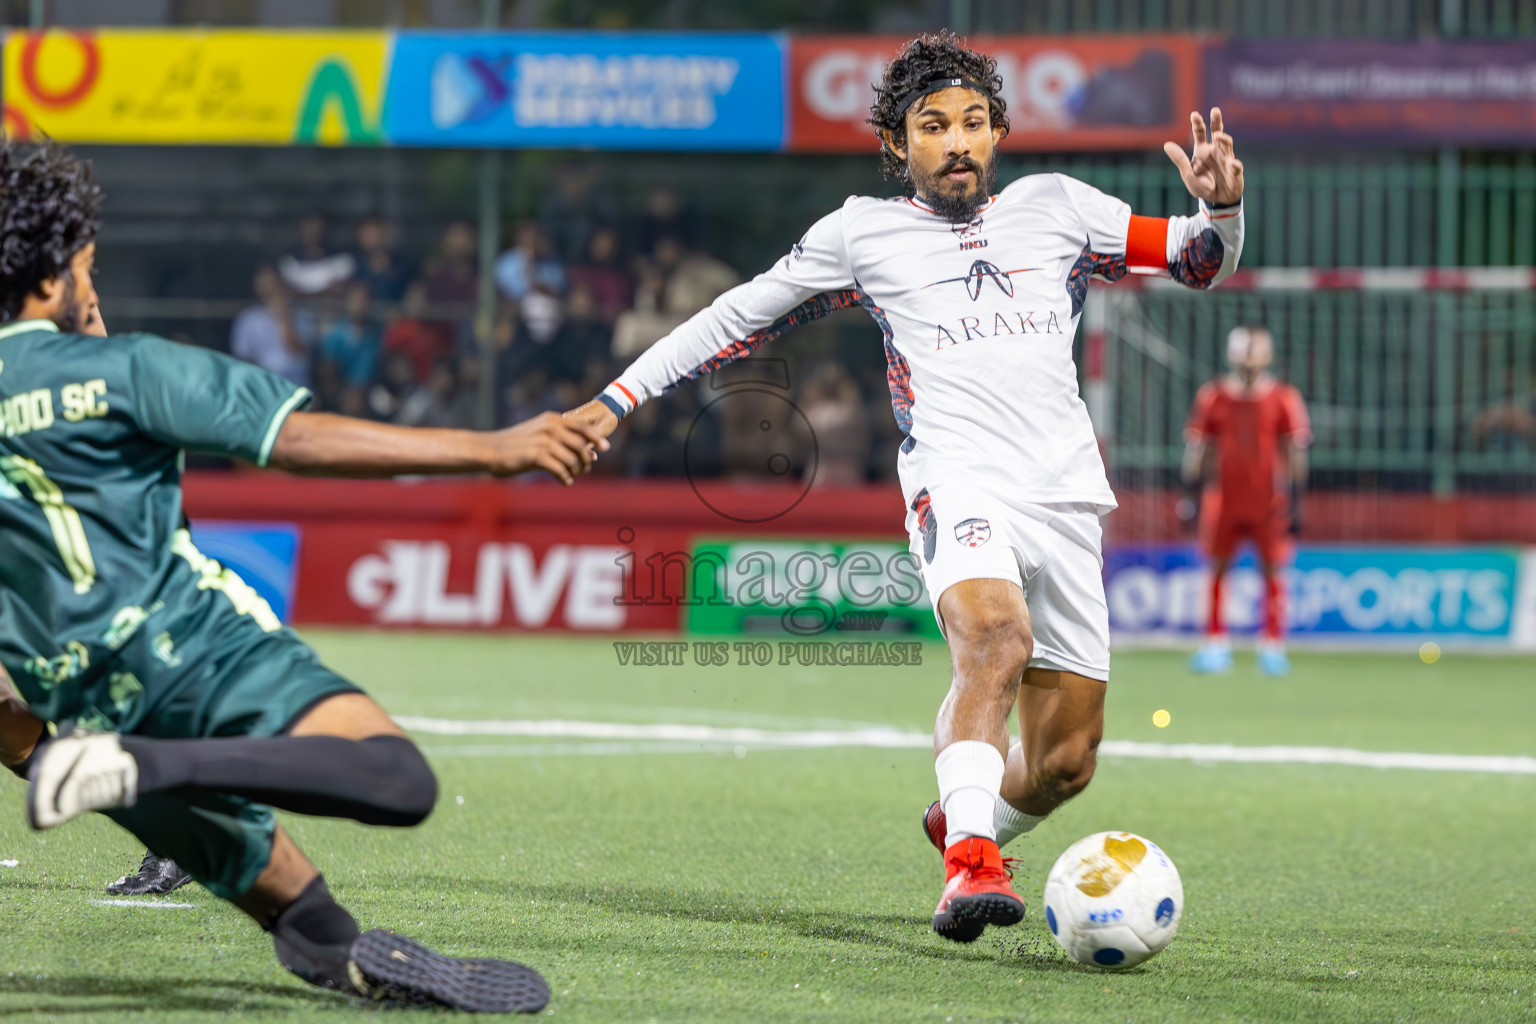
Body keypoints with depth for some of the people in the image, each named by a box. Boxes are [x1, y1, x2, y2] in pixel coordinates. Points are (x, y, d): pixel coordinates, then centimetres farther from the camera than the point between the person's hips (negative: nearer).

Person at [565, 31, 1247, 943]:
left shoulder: (1055, 207, 17)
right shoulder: (865, 233, 12)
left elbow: (1200, 262, 20)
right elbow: (740, 320, 18)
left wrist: (1222, 207, -3)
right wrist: (618, 398, 14)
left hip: (1067, 499, 4)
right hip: (958, 482, -3)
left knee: (1063, 764, 3)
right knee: (998, 635, -37)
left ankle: (963, 825, 34)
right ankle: (970, 866, -42)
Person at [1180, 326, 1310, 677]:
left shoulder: (1284, 399, 0)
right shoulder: (1212, 397, 5)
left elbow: (1296, 453, 1)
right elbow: (1195, 448, 9)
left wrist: (1294, 502, -2)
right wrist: (1192, 494, 4)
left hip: (1269, 502, -2)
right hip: (1224, 500, 2)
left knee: (1273, 569, -1)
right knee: (1216, 567, 2)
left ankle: (1273, 647, 6)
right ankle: (1215, 644, 10)